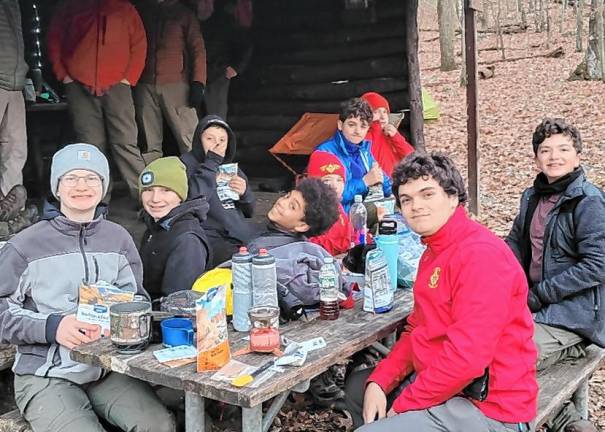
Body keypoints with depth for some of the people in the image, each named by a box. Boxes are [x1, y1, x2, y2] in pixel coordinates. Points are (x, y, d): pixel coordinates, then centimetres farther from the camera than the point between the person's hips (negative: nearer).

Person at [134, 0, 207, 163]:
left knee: (188, 139, -10)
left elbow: (198, 50, 3)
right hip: (144, 85, 3)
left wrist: (198, 83, -9)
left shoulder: (184, 13, 11)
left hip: (176, 84, -3)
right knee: (149, 144, 2)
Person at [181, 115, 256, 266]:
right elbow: (193, 197, -19)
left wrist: (244, 193, 2)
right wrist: (211, 162, -10)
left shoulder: (231, 167, 20)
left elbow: (249, 212, 24)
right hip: (212, 238, -6)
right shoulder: (186, 164, 3)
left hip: (243, 235, 6)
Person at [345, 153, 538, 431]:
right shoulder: (433, 252, 11)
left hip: (488, 407, -10)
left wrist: (402, 407, -18)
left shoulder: (481, 254, -22)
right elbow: (416, 332, 12)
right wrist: (379, 381, -3)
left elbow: (466, 358, -28)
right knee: (357, 386, 20)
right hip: (439, 383, 10)